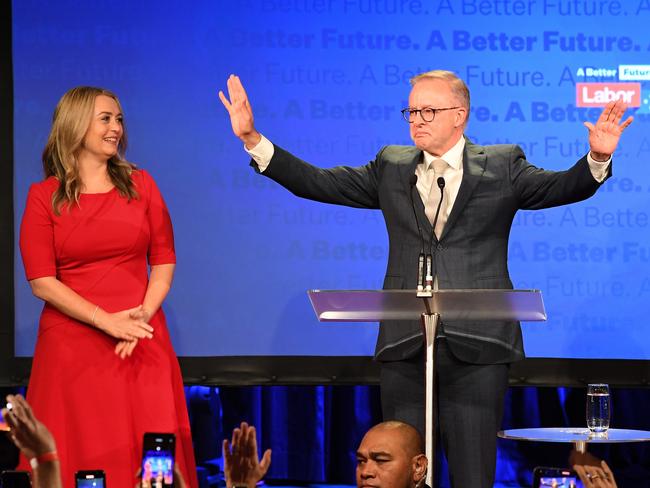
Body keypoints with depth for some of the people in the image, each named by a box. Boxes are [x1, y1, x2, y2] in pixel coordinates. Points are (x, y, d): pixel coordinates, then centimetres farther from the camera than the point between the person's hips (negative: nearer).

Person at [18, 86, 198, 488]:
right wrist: (106, 321, -13)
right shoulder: (45, 196, 1)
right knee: (83, 455, -2)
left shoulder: (140, 184, 10)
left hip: (141, 341, 2)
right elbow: (42, 282, -4)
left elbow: (164, 261, 8)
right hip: (73, 344, -2)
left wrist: (142, 316, -8)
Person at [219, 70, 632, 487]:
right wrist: (253, 140, 1)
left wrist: (597, 158, -28)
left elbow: (563, 187, -6)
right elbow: (318, 183, 10)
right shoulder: (392, 167, 13)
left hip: (476, 344, -3)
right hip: (405, 344, 3)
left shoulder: (502, 167, 6)